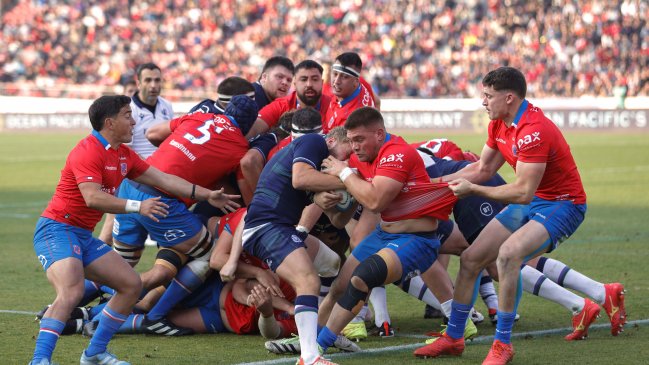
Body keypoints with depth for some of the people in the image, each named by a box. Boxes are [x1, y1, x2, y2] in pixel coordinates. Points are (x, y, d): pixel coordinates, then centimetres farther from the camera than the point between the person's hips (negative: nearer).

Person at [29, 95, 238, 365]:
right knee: (71, 292, -31)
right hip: (57, 229, -10)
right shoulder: (88, 151, -16)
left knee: (131, 285, 8)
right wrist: (137, 206, -31)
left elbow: (163, 179, 16)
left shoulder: (123, 155, 13)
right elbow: (92, 197, -27)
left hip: (83, 235, 10)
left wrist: (207, 195, 14)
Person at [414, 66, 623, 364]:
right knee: (470, 259, 5)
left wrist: (472, 189, -19)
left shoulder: (534, 130, -27)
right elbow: (483, 169, 14)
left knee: (509, 253, -33)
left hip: (562, 205, -10)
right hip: (530, 203, 10)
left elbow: (523, 192, -29)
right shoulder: (498, 124, 2)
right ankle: (453, 338, 21)